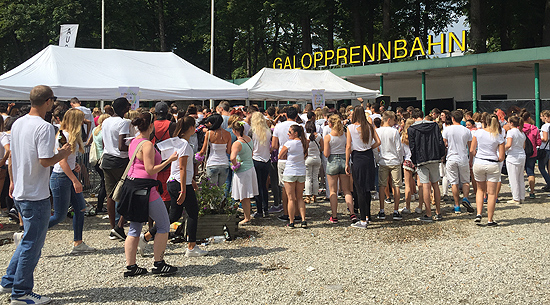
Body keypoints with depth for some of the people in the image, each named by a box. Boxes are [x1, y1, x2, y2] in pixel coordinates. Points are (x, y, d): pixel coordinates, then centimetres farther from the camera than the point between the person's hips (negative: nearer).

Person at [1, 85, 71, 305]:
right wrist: (62, 154, -6)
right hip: (36, 195, -9)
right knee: (32, 243, 2)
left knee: (29, 239, 22)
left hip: (20, 192, 9)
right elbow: (45, 161, -24)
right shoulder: (44, 127, -18)